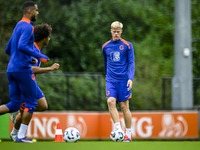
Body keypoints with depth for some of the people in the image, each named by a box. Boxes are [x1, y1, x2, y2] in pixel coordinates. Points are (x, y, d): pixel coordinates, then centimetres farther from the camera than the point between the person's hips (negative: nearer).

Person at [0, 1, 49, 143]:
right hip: (23, 69, -9)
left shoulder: (18, 26, 20)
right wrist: (39, 56, -19)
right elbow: (22, 46, -25)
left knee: (14, 105, 7)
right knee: (31, 103, 2)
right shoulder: (27, 27, -10)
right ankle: (21, 136, 1)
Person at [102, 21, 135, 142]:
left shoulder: (127, 45, 1)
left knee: (124, 106, -1)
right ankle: (118, 129, -20)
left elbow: (131, 63, -2)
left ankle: (128, 134, 11)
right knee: (111, 101, -20)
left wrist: (131, 78, -14)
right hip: (111, 80, 2)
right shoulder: (105, 46, 10)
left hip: (123, 80, -2)